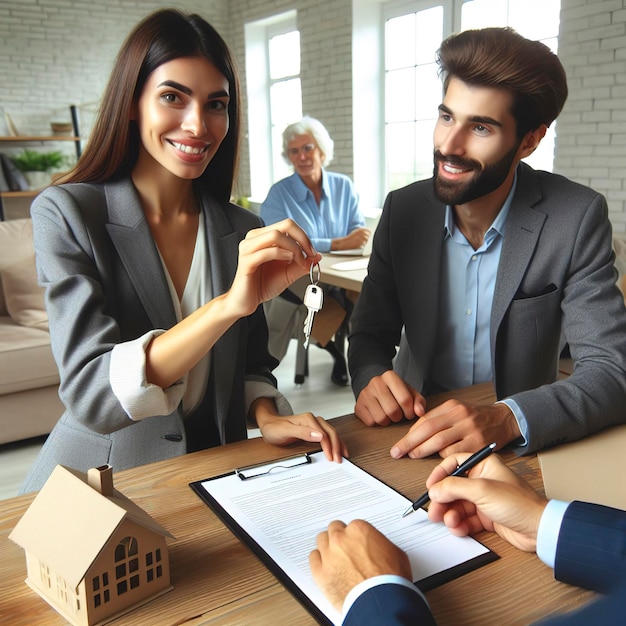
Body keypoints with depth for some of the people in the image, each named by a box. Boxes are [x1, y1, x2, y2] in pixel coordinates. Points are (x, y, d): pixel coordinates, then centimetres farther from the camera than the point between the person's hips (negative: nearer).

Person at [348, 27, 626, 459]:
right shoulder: (403, 209, -4)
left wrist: (506, 419, -33)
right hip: (416, 433, 2)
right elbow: (371, 334, 1)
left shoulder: (576, 219, -12)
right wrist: (371, 380, -21)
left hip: (521, 448, -1)